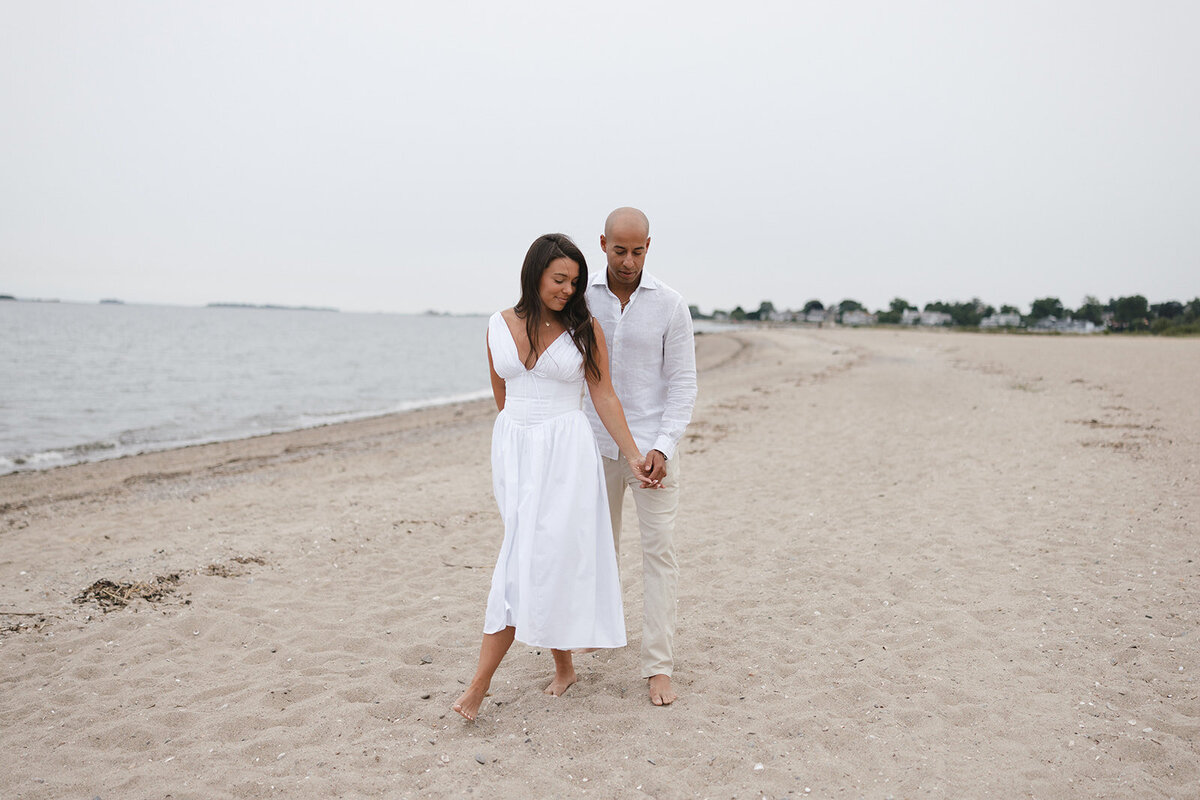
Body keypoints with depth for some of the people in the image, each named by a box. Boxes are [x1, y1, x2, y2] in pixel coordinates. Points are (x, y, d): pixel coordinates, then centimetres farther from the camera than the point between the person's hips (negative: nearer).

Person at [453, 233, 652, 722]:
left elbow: (603, 396, 1)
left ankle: (480, 683, -1)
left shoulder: (584, 328, -2)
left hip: (566, 452, -3)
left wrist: (633, 456, 0)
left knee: (534, 559, -6)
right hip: (513, 448, 3)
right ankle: (563, 665, 21)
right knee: (545, 557, 6)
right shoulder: (499, 325, 4)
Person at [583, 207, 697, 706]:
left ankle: (658, 666, 3)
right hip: (597, 445, 2)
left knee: (659, 550, -3)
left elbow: (683, 384, -7)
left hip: (652, 445, -2)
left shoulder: (670, 305, -8)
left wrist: (662, 449, -18)